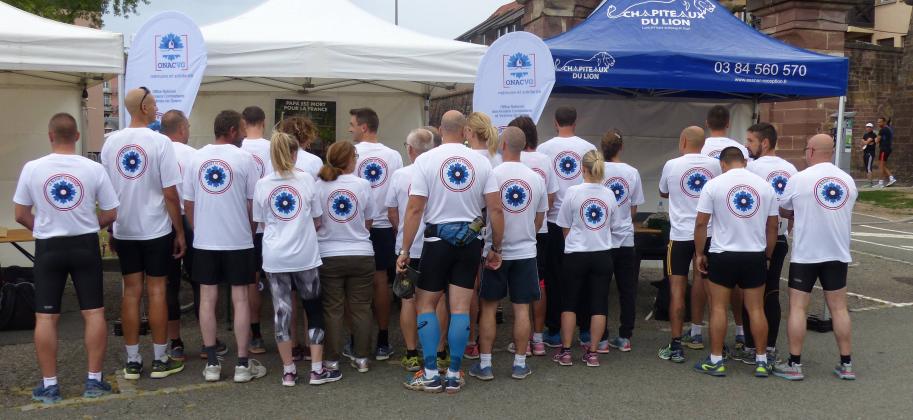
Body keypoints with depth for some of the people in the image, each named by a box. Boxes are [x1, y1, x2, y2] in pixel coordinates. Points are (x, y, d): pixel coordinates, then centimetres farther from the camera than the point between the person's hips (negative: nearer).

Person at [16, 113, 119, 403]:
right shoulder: (94, 169, -6)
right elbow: (111, 214, -2)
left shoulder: (32, 168, -6)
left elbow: (20, 215, 1)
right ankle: (94, 381, 8)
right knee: (94, 312, 6)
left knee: (45, 317, 6)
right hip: (85, 245, 0)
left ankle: (49, 385, 9)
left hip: (49, 248, 0)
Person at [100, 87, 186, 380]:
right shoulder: (160, 142, -13)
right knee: (156, 291, 4)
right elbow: (170, 194, -13)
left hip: (123, 231, 4)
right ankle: (160, 360, 10)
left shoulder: (111, 142, 1)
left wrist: (111, 228, 18)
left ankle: (132, 361, 13)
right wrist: (179, 232, -3)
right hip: (156, 230, -4)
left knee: (131, 291, 9)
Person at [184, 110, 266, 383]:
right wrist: (251, 233, 8)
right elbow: (253, 203, -6)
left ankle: (212, 364, 12)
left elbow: (187, 203, 6)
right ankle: (243, 364, 7)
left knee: (208, 299, 8)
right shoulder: (244, 159, -7)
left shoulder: (196, 158, 3)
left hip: (204, 241, 3)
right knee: (240, 299, 4)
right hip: (238, 240, -3)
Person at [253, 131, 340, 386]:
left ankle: (288, 371, 13)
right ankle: (317, 369, 11)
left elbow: (261, 223, 9)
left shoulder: (262, 185, 0)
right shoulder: (306, 180, -3)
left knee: (282, 312, 7)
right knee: (314, 309, 11)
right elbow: (317, 221, 5)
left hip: (274, 257, 1)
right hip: (305, 255, -1)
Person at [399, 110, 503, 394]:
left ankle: (431, 375, 8)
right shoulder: (481, 161, -1)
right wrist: (496, 248, 8)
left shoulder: (426, 160, -7)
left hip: (437, 240, -2)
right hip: (469, 241, 2)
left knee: (425, 305, 10)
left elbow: (414, 209, -11)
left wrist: (405, 250, -5)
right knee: (460, 308, 7)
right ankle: (454, 375, 11)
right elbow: (495, 209, -2)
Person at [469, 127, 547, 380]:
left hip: (495, 252, -2)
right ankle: (520, 364, 14)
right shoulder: (536, 178, 1)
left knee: (488, 307, 7)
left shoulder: (491, 175, -11)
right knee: (521, 309, 8)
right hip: (526, 252, 3)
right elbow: (539, 220, 10)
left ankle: (485, 364, 10)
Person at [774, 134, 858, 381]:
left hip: (805, 254, -4)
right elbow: (842, 214, 14)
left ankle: (794, 365, 3)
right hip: (838, 254, 4)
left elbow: (783, 211, 2)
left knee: (797, 307, 2)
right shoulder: (848, 181, 4)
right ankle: (846, 365, 16)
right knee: (839, 308, 11)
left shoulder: (799, 179, -10)